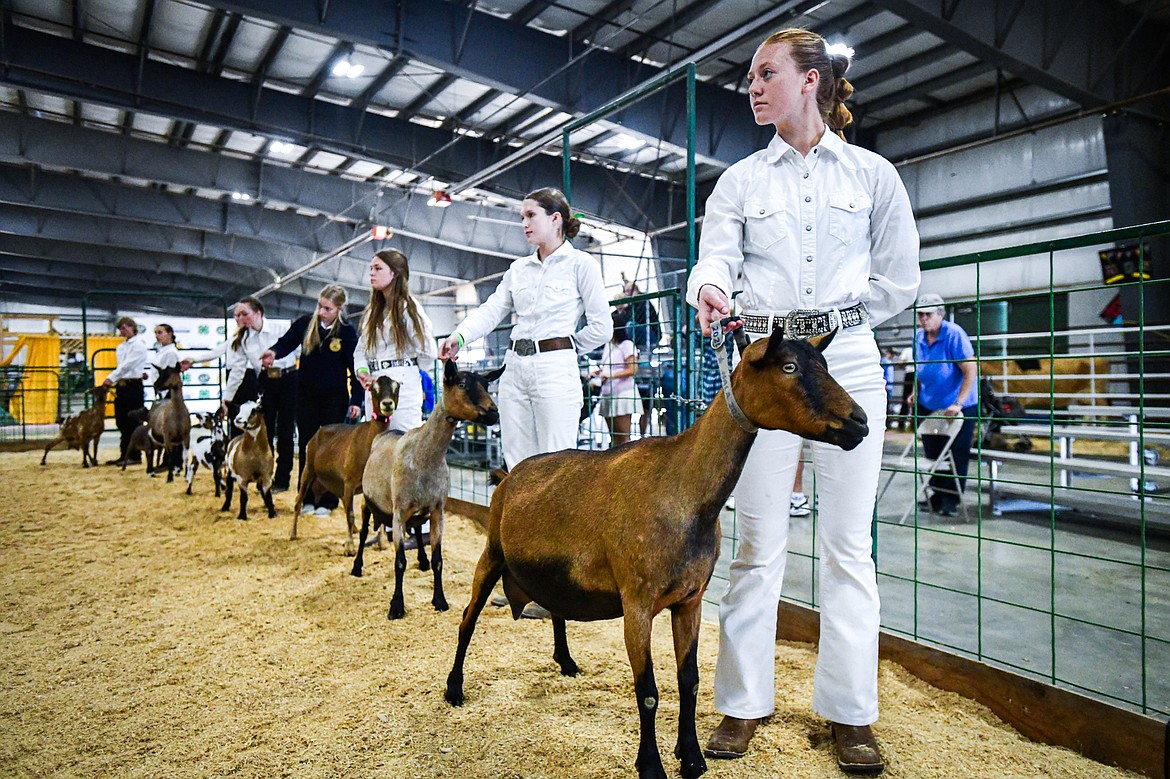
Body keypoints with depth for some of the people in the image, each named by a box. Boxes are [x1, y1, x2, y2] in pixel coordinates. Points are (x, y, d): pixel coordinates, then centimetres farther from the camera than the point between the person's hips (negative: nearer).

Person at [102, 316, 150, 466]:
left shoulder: (139, 345, -7)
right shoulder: (121, 347, 17)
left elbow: (127, 365, -14)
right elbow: (120, 367, 16)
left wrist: (111, 378, -18)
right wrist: (114, 382, 2)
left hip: (133, 386, -8)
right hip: (121, 385, 8)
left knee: (132, 422, -4)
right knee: (121, 422, 10)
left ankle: (135, 456, 1)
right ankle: (124, 455, 17)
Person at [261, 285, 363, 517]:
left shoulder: (347, 332, -10)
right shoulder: (305, 323, -3)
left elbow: (355, 368, -8)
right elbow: (287, 342, 6)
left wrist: (356, 400, -13)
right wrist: (274, 352, -19)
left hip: (335, 397, -3)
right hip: (306, 394, 3)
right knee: (306, 446, 8)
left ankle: (328, 501, 11)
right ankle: (307, 499, 18)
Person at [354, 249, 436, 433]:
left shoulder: (409, 308, -3)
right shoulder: (371, 312, 18)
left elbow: (428, 353, -8)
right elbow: (360, 349, 16)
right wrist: (363, 371, -4)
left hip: (403, 385, -7)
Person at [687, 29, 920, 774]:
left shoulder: (873, 174, 9)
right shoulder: (740, 180, 11)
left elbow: (899, 280, 10)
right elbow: (716, 256, -4)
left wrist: (833, 317, 3)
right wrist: (710, 289, -25)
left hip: (848, 362, 0)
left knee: (848, 541, 3)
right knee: (760, 541, 3)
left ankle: (850, 711, 16)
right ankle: (744, 702, 15)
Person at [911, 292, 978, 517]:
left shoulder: (954, 334, -19)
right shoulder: (919, 337, 1)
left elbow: (971, 370, -22)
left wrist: (958, 404, -26)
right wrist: (915, 392, 9)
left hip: (959, 407, -5)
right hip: (928, 405, 6)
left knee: (957, 456, 4)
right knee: (932, 455, 12)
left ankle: (951, 500, 16)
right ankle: (937, 495, 27)